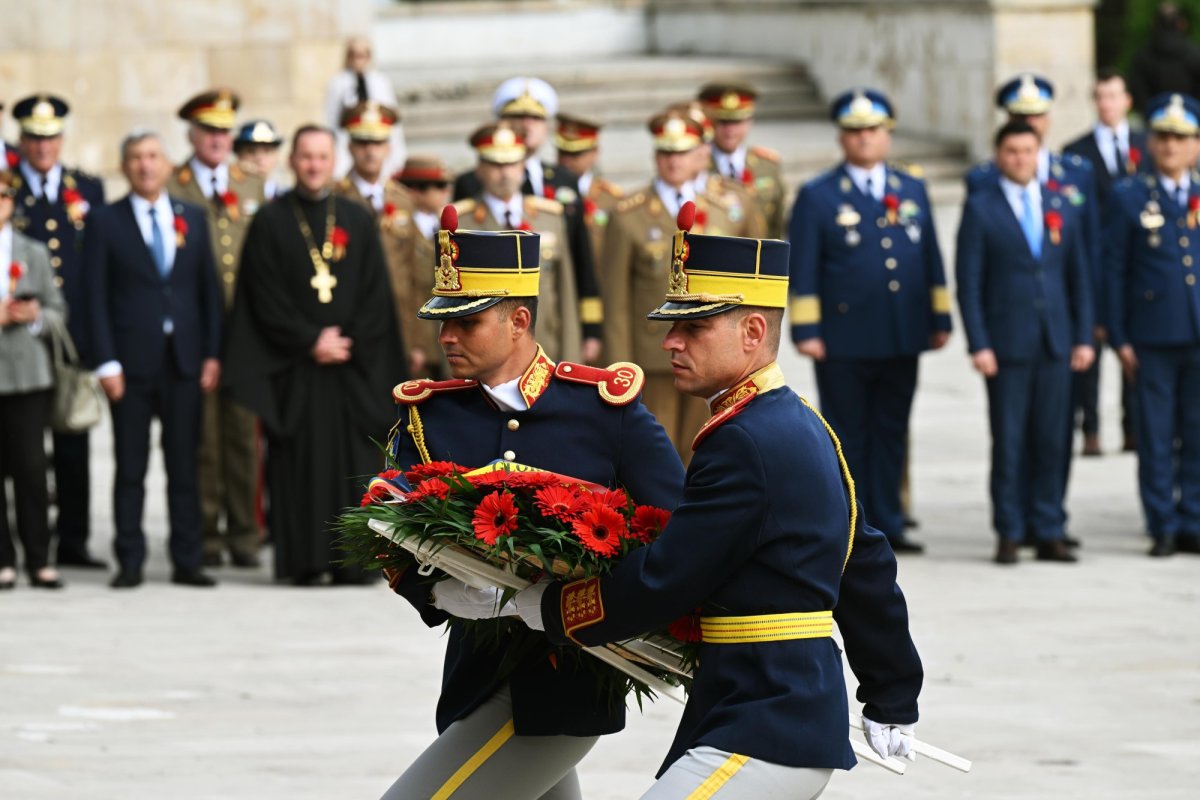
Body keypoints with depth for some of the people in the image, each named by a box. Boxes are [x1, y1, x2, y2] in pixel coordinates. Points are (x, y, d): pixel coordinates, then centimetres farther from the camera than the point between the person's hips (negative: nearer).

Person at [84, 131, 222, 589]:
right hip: (131, 360, -2)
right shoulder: (107, 223, 1)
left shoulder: (192, 219, 11)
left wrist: (211, 354, 3)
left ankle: (187, 561, 8)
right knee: (130, 469, 0)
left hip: (184, 360, 2)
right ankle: (130, 563, 4)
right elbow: (96, 297, -2)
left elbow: (209, 289, 11)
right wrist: (105, 362, -9)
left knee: (184, 466, 4)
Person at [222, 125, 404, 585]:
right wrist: (311, 341, -9)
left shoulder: (358, 220, 11)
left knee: (353, 461, -2)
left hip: (353, 363, 2)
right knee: (300, 461, -3)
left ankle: (351, 562, 1)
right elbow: (266, 297, -2)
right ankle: (305, 562, -2)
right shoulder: (270, 221, 4)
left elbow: (376, 293, 7)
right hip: (293, 366, -2)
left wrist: (347, 342, -6)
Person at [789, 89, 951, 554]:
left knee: (891, 436, 8)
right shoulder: (818, 197, 1)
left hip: (902, 340, 4)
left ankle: (886, 524, 13)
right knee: (847, 438, 1)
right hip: (845, 341, -4)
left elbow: (931, 262, 16)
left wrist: (939, 319, 11)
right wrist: (806, 331, -10)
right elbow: (802, 271, -3)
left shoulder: (913, 192, 14)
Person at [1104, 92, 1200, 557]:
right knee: (1155, 436, 1)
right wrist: (1119, 338, -3)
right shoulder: (1128, 199, 3)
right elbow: (1114, 271, 2)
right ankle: (1163, 528, 7)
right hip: (1153, 337, -2)